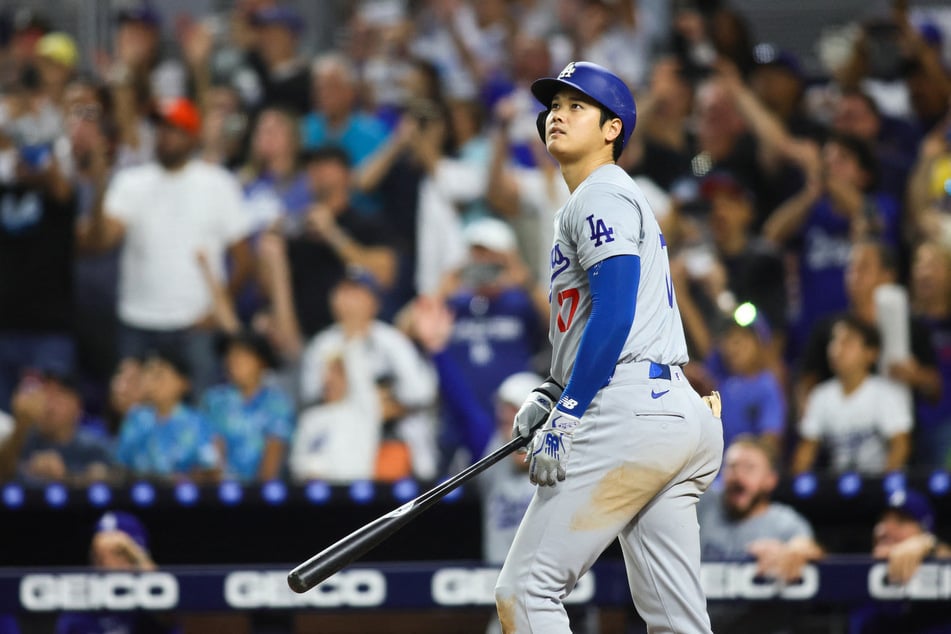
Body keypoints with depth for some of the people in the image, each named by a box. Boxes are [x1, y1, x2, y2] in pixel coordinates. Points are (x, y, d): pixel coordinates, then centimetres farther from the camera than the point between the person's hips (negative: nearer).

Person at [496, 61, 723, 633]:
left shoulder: (601, 196, -4)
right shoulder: (622, 196, 27)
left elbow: (616, 315, -16)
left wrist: (567, 417, -17)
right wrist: (552, 394, 17)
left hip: (627, 415, -10)